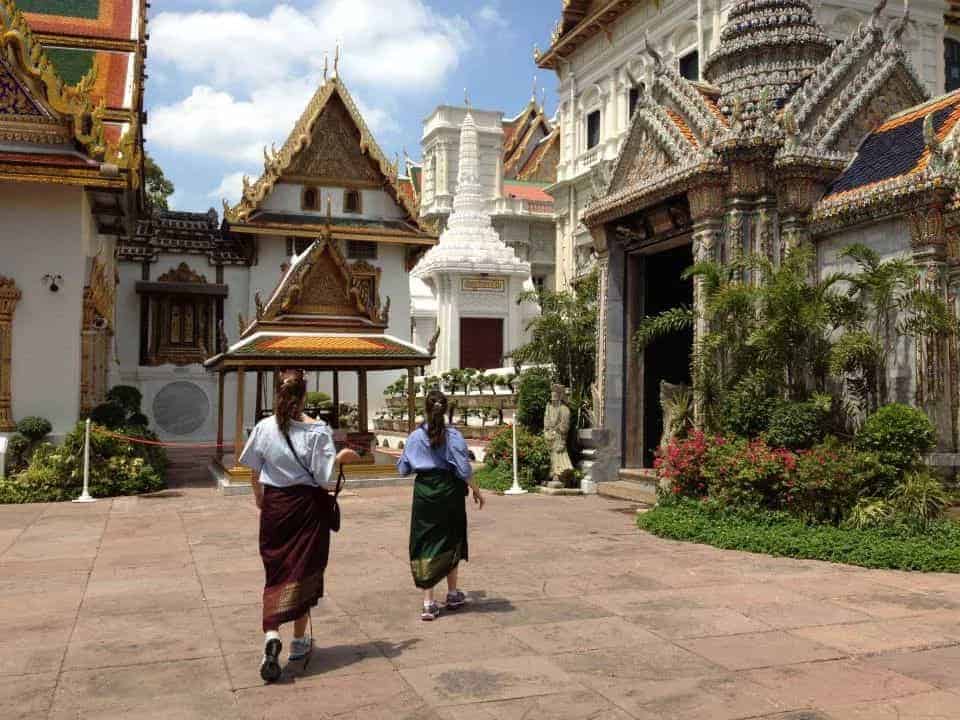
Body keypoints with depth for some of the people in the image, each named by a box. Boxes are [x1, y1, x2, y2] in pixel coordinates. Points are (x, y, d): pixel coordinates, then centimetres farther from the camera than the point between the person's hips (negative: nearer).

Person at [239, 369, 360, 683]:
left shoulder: (264, 427, -3)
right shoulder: (317, 430, -12)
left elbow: (255, 472, 6)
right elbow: (326, 477, -15)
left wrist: (260, 498, 23)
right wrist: (340, 457, 3)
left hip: (275, 505, 2)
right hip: (308, 505, -2)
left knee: (277, 570, 10)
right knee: (304, 569, 12)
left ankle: (271, 633, -12)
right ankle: (299, 640, 22)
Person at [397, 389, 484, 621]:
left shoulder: (415, 437, -2)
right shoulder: (453, 436, -9)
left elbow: (403, 469, 6)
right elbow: (464, 469, -11)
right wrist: (476, 490, 2)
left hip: (424, 493, 1)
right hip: (449, 491, 0)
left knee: (424, 546, 6)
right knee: (450, 543, 18)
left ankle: (428, 603, 1)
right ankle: (453, 594, 31)